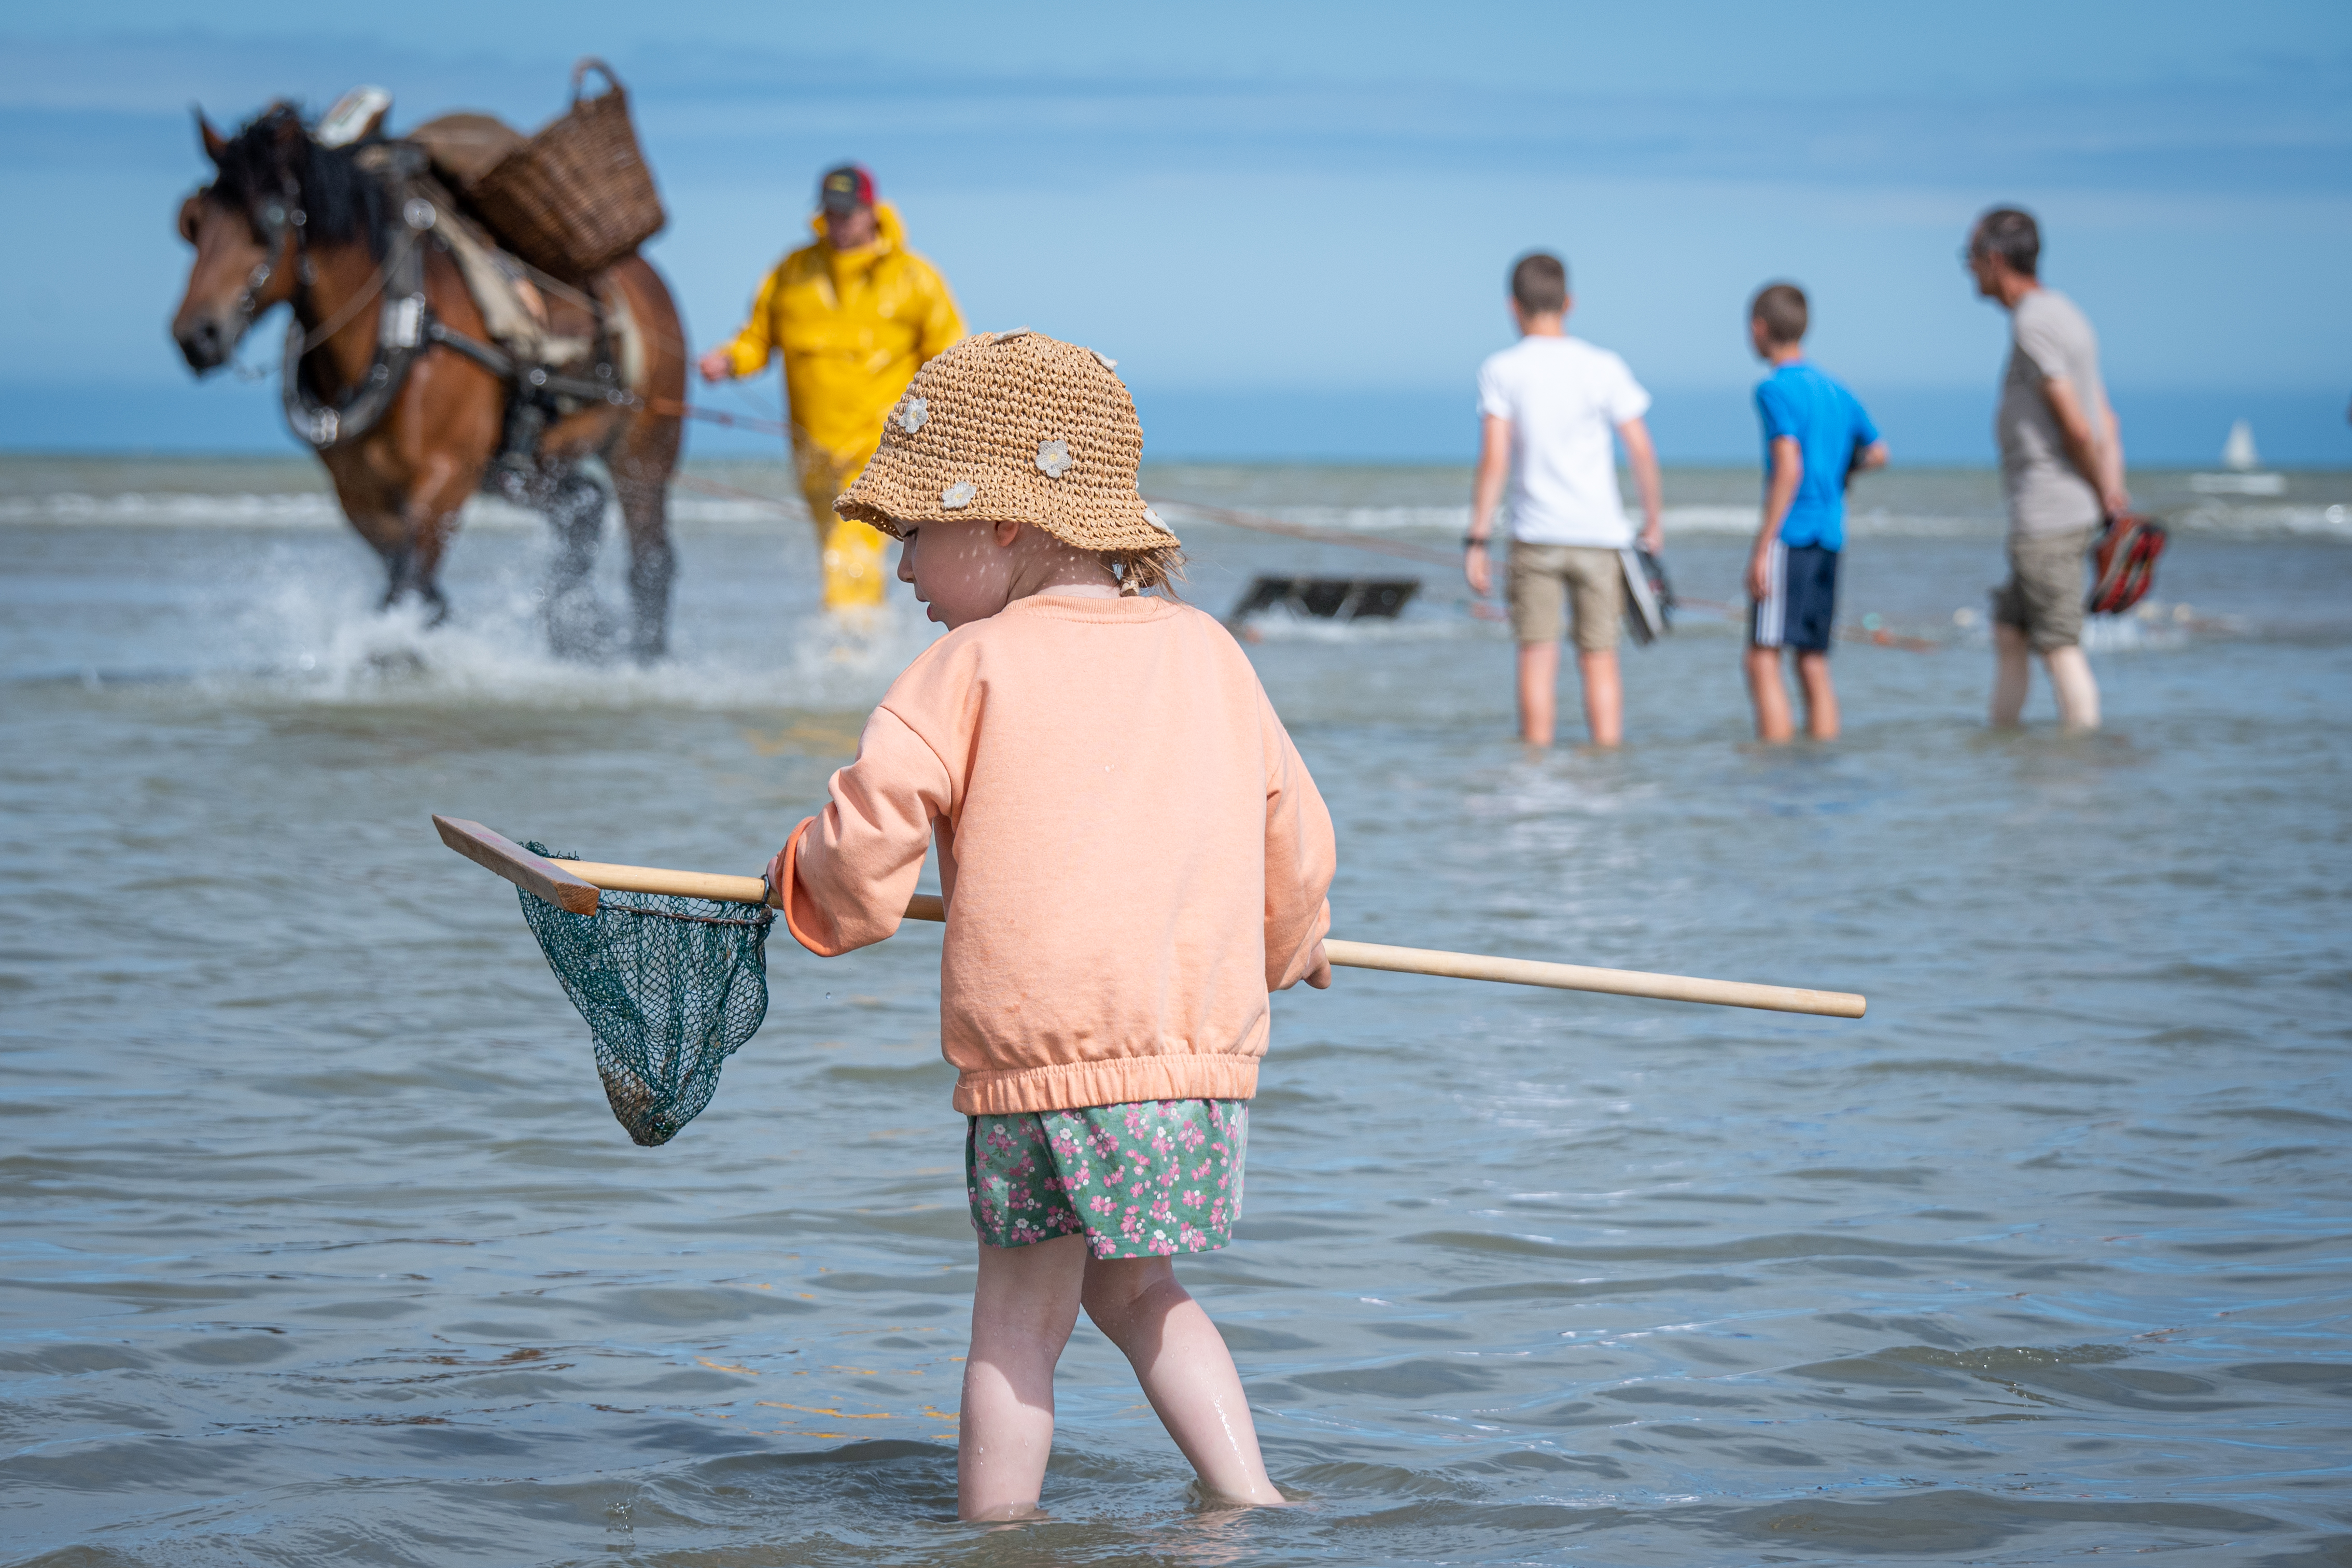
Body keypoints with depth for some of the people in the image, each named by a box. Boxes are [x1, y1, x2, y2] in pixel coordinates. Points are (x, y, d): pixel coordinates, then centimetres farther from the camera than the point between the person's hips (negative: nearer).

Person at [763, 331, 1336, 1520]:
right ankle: (1251, 1503, 16)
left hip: (1044, 1055, -5)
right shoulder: (1207, 653, 14)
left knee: (1017, 1325, 4)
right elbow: (1294, 834, 21)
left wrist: (812, 894, 13)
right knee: (1132, 1292, 23)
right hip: (1207, 1053, 6)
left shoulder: (976, 667, -3)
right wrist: (1285, 946, 40)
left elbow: (869, 830, -9)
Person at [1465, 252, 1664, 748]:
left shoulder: (1501, 370, -3)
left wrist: (1477, 540, -7)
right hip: (1599, 533, 1)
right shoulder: (1603, 367, 1)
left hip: (1535, 534, -1)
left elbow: (1494, 460, -10)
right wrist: (1652, 521, 13)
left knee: (1537, 656, 1)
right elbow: (1642, 451, 0)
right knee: (1599, 657, 7)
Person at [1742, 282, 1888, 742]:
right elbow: (1877, 452, 26)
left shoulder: (1776, 390, -9)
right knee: (1814, 663, 10)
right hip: (1830, 539, 8)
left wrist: (1762, 548, -17)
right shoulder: (1835, 392, 14)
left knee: (1762, 659, -8)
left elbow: (1789, 469, -18)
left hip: (1790, 536, -8)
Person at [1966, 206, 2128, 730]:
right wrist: (2116, 495, 8)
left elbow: (2076, 428, -18)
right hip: (2043, 515, 10)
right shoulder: (2061, 314, 17)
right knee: (2008, 633, 15)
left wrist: (2105, 498, -6)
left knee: (2060, 647, -7)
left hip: (2047, 516, -10)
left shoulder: (2033, 324, -15)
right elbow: (2107, 424, 15)